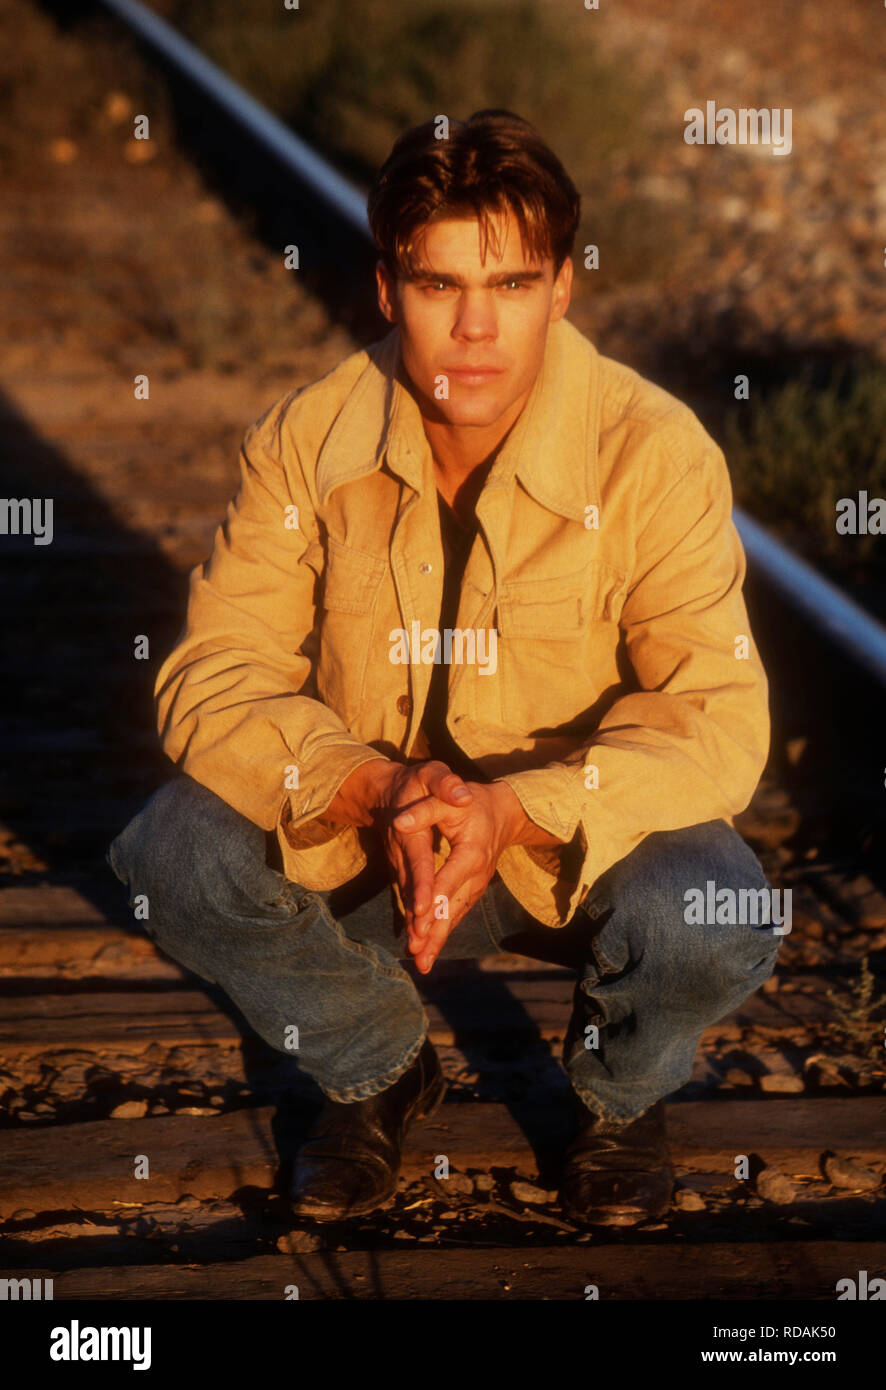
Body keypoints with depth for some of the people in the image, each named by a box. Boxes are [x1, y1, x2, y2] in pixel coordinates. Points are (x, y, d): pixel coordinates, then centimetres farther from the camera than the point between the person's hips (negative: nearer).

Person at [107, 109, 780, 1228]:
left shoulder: (655, 452, -19)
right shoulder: (307, 441, -12)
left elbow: (716, 718, -22)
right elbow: (212, 675, -14)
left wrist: (514, 811, -38)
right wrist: (377, 792, -32)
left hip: (585, 847, -2)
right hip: (362, 846, 2)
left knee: (711, 918, -32)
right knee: (173, 856, -23)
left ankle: (619, 1092, 8)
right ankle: (376, 1067, 8)